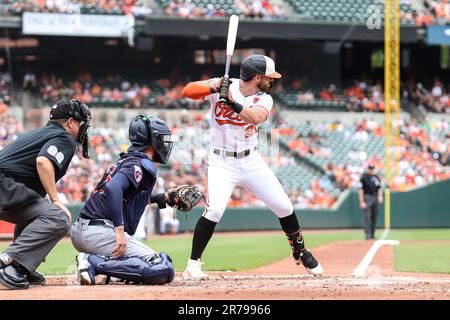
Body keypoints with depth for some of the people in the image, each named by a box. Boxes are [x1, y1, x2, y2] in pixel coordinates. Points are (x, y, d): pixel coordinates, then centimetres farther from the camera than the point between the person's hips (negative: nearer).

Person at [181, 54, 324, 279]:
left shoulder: (264, 99, -3)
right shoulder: (222, 85, -8)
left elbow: (256, 117, -26)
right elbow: (188, 91, -18)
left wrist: (232, 102, -39)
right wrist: (214, 88, -34)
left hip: (251, 161, 4)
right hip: (222, 163, -4)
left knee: (283, 206, 5)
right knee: (215, 210, -23)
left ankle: (300, 251, 28)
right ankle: (193, 265, -14)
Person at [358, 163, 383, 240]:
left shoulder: (376, 177, 13)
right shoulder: (364, 177, -5)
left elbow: (379, 188, 18)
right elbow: (360, 190, -9)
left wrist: (380, 196, -2)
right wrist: (361, 202, -16)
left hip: (375, 198, 6)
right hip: (367, 197, -6)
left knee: (374, 217, 7)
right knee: (367, 217, -11)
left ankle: (372, 234, 14)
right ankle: (368, 235, -13)